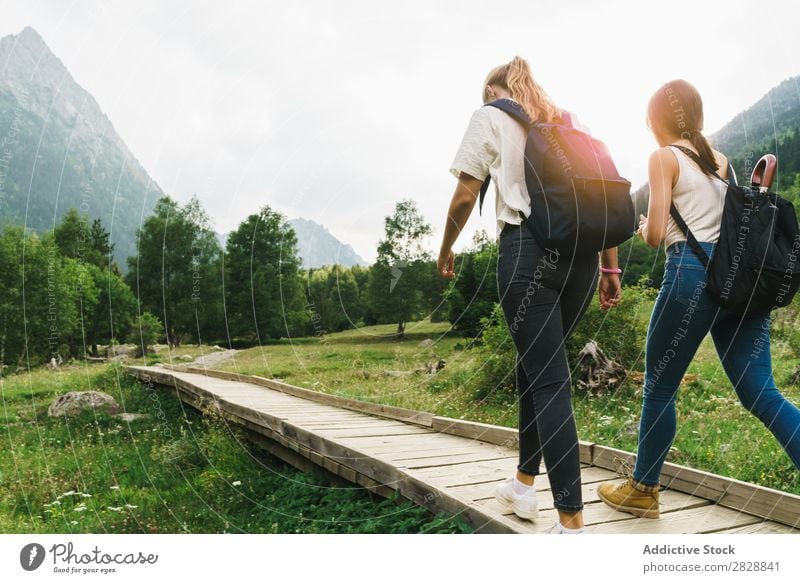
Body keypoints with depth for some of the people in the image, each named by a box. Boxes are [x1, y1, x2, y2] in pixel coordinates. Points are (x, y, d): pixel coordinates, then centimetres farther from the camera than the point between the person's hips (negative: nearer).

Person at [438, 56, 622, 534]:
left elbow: (465, 196, 4)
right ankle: (524, 483, 27)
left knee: (548, 380, -6)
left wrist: (446, 250, 18)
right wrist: (610, 267, 15)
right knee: (536, 366, 17)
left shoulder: (490, 117, 10)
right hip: (582, 254, 6)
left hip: (527, 249, -5)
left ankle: (572, 521, -6)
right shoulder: (571, 122, 23)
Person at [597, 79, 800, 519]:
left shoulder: (664, 157, -1)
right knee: (761, 393, 5)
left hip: (692, 274, -7)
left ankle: (641, 490, 21)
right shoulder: (720, 159, 20)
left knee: (659, 388, 7)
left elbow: (655, 234, -8)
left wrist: (643, 229, 15)